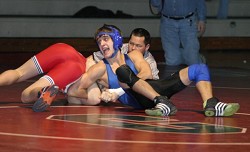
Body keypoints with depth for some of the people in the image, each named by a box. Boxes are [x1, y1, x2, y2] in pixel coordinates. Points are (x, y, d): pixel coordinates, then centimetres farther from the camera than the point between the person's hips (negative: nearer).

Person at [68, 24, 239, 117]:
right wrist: (97, 97, -8)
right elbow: (73, 91, 6)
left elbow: (147, 73, -2)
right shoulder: (101, 68, 11)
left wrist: (119, 91, -13)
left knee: (199, 69, -3)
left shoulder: (133, 55, 19)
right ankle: (163, 103, -48)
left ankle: (211, 104, -32)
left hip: (155, 88, 4)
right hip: (140, 100, -4)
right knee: (122, 71, -33)